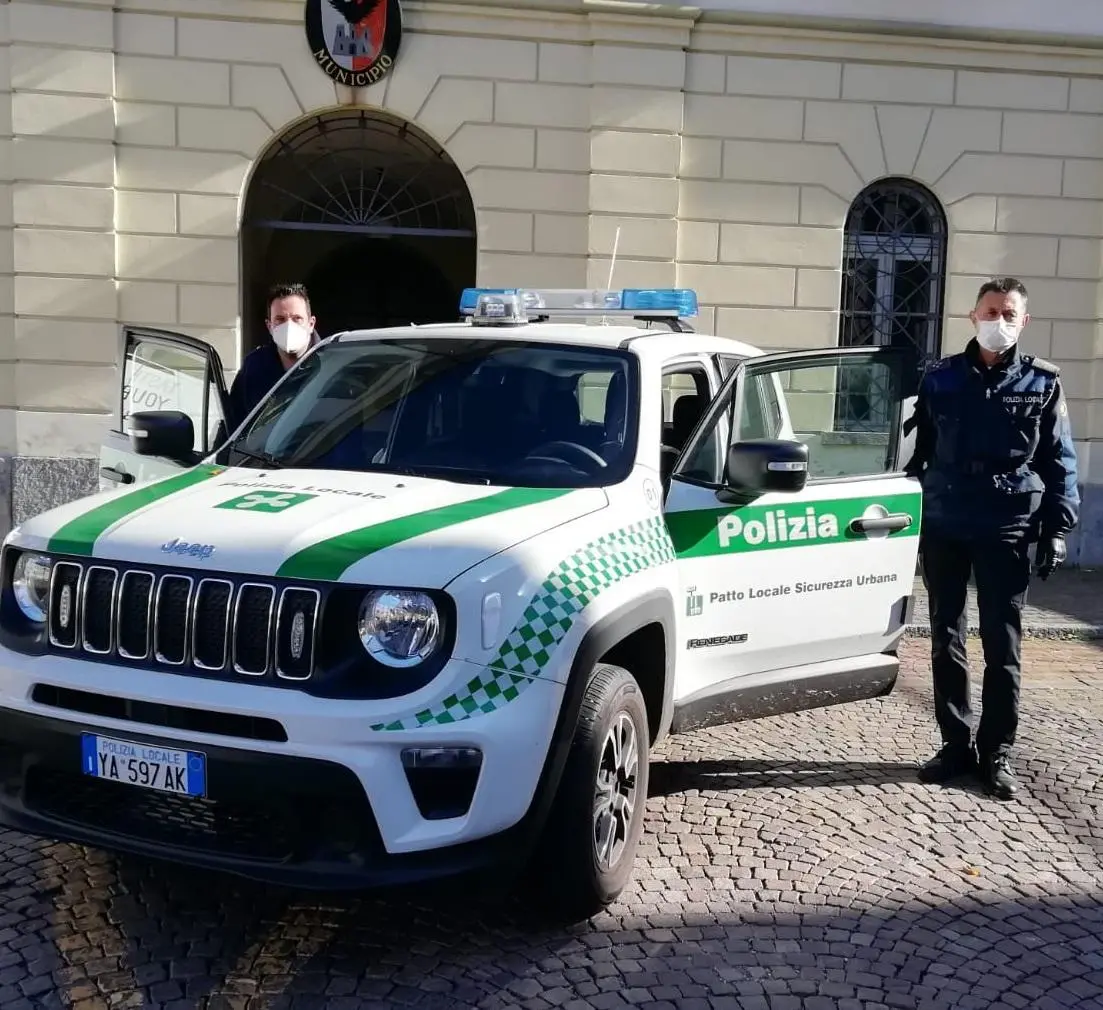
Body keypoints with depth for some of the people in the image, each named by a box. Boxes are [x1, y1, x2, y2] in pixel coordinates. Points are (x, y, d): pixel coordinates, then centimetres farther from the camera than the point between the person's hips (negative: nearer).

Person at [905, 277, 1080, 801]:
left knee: (1003, 646, 3)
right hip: (943, 527, 2)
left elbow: (1059, 461, 5)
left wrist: (1057, 526, -3)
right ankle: (957, 744, 19)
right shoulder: (942, 377, 6)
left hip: (1006, 531, -2)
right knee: (946, 642, 7)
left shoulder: (1042, 383, 2)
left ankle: (997, 753, 13)